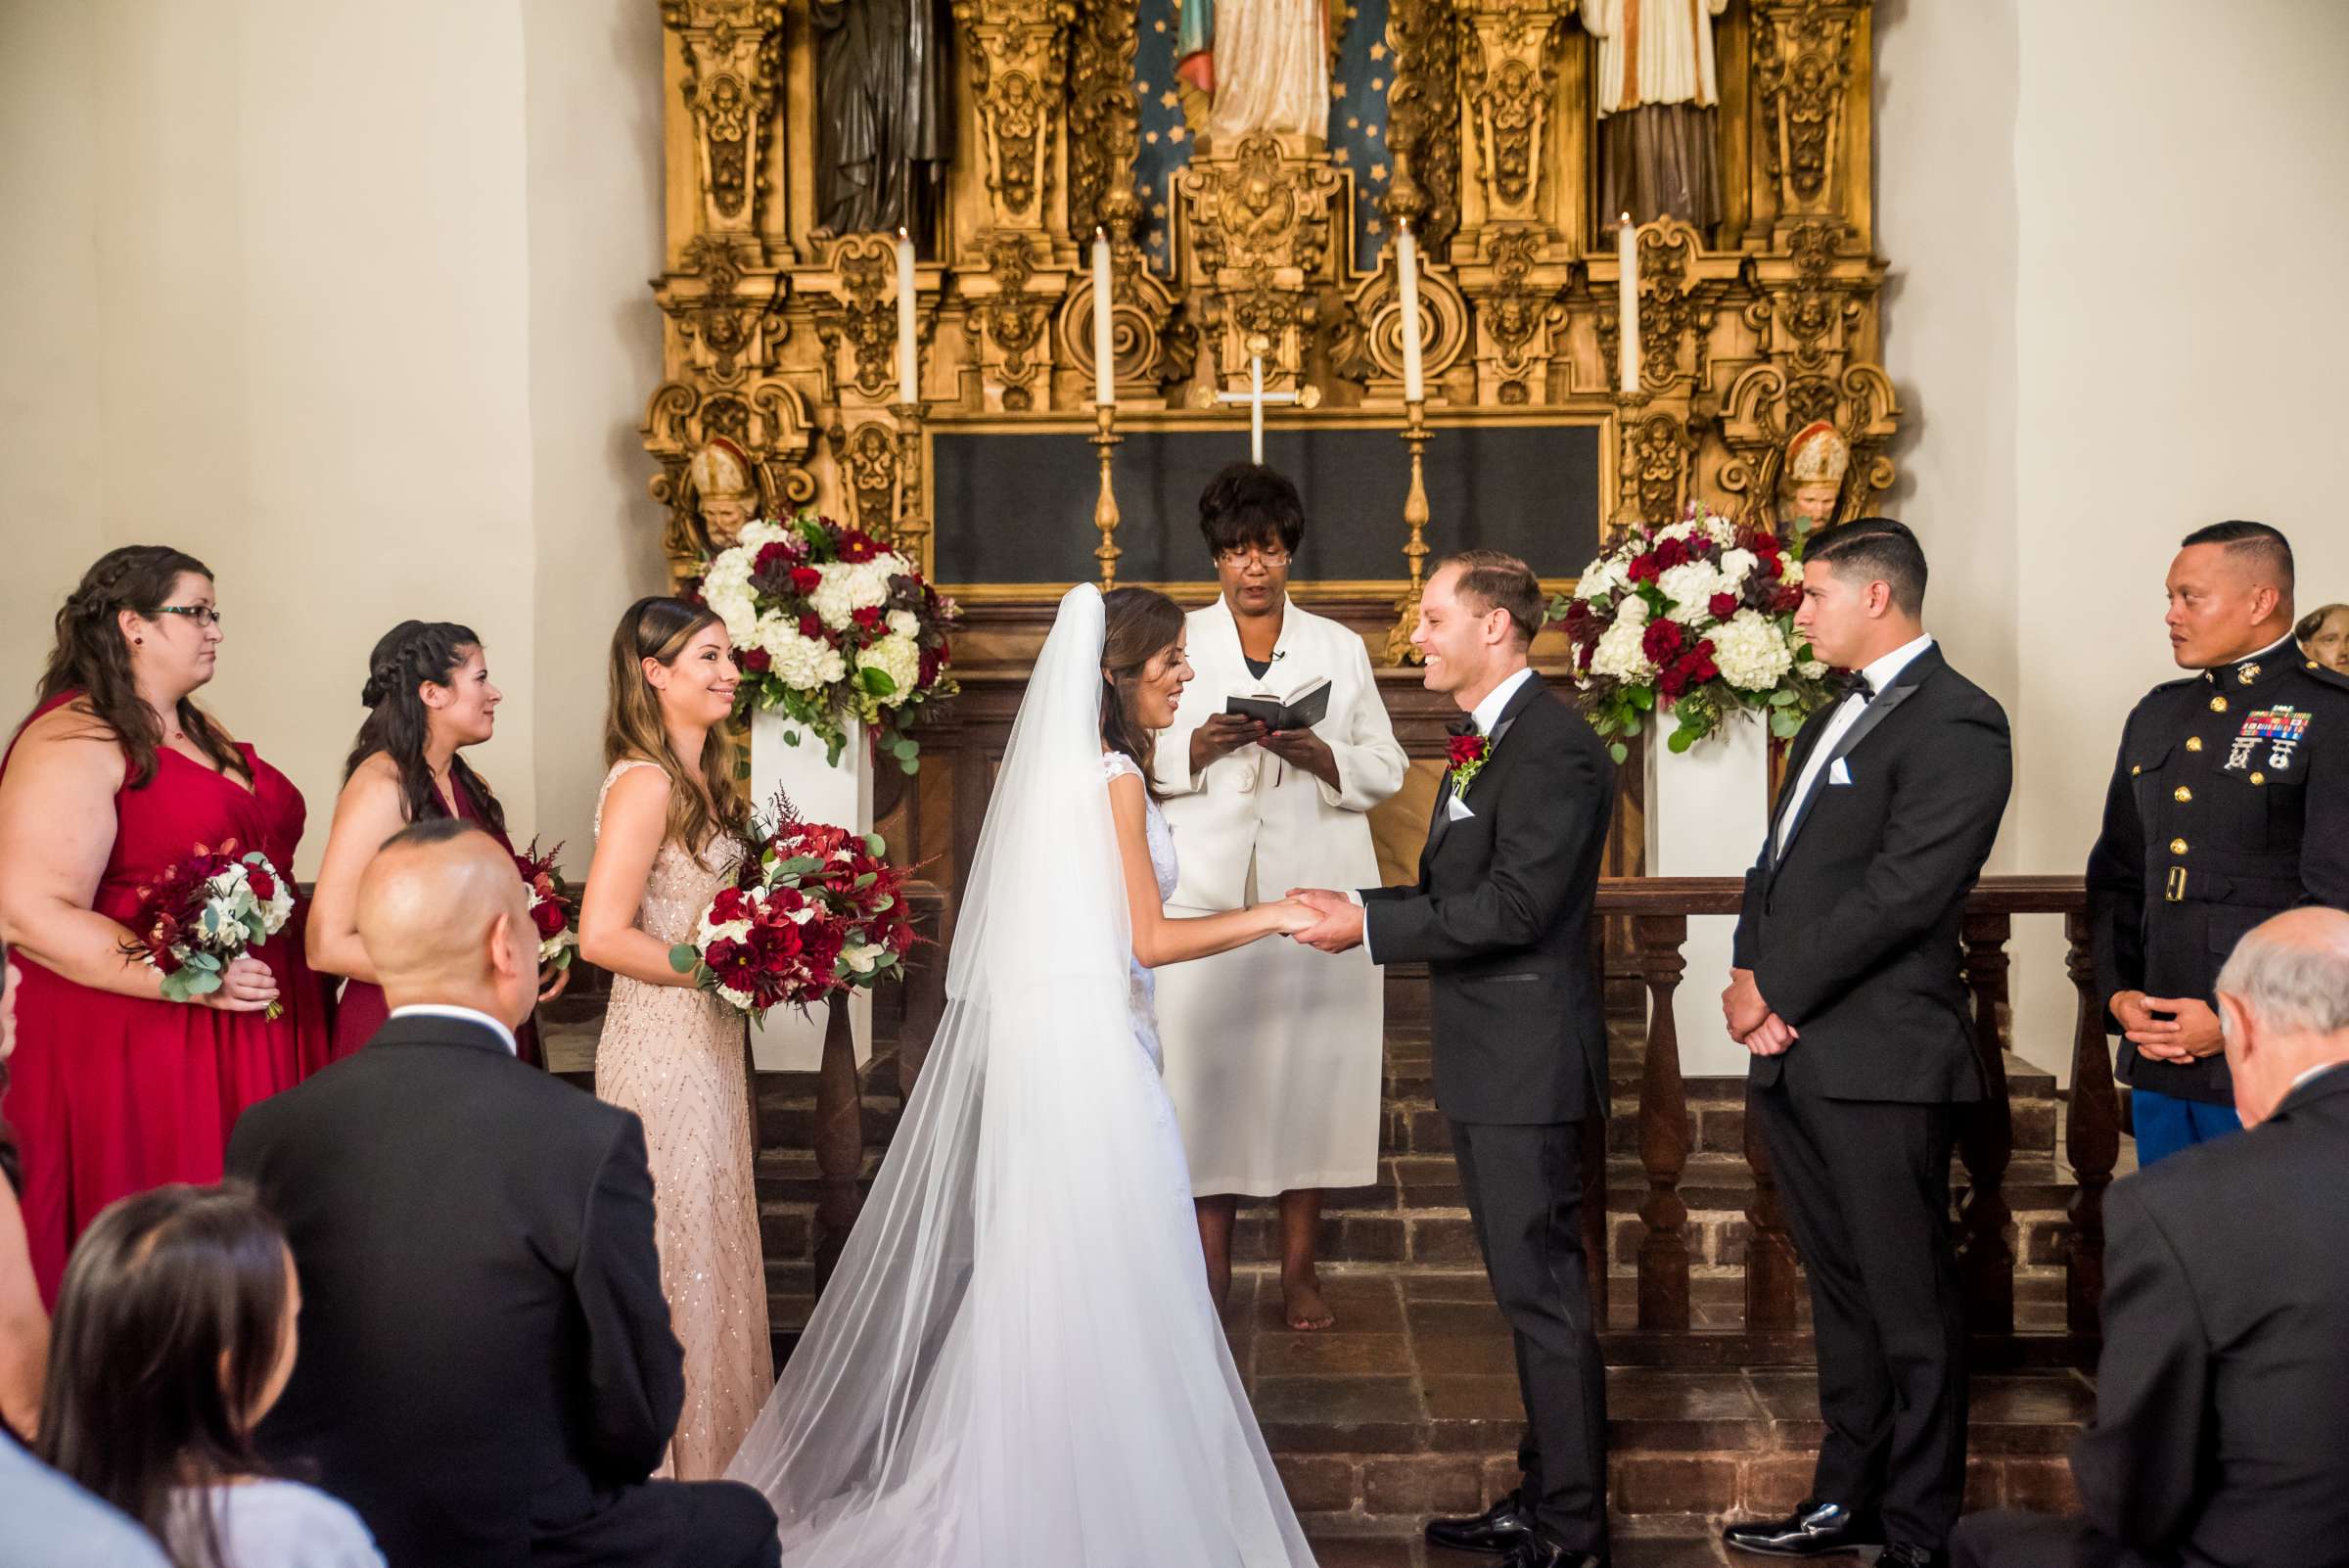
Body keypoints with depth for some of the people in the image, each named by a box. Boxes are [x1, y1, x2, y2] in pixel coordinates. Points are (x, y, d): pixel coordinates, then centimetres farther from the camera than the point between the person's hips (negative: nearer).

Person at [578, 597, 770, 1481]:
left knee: (715, 1238, 15)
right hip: (662, 1045, -9)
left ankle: (722, 1441, 27)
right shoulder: (645, 784, -16)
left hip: (710, 1041, 9)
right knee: (679, 1250, 1)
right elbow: (602, 935, -22)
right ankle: (676, 1460, 12)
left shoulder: (701, 778, 11)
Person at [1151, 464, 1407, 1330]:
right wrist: (1200, 745, -14)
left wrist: (1316, 755, -11)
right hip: (1208, 890, -1)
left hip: (1316, 889, 1)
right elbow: (1141, 763, 5)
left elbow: (1386, 769, 7)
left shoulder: (1340, 648, 11)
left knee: (1310, 1060, -1)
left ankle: (1299, 1266, 7)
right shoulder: (1181, 642, 9)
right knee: (1207, 1056, -4)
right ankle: (1211, 1263, 5)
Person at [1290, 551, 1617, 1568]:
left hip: (1528, 1063, -10)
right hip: (1490, 1064, 10)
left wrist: (1370, 924, -18)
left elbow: (1513, 907, -23)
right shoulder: (1488, 742, 16)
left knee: (1545, 1295, -4)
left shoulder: (1555, 748, -16)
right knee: (1531, 1291, 16)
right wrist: (1354, 905, 6)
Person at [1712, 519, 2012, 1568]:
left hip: (1881, 1061, -9)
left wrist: (1775, 989, -13)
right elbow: (1775, 868, 18)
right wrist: (1754, 985, 1)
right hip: (1794, 1053, 9)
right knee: (1840, 1294, 16)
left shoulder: (1955, 724, -10)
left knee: (1909, 1311, 0)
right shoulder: (1832, 722, 20)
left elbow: (1903, 891, -18)